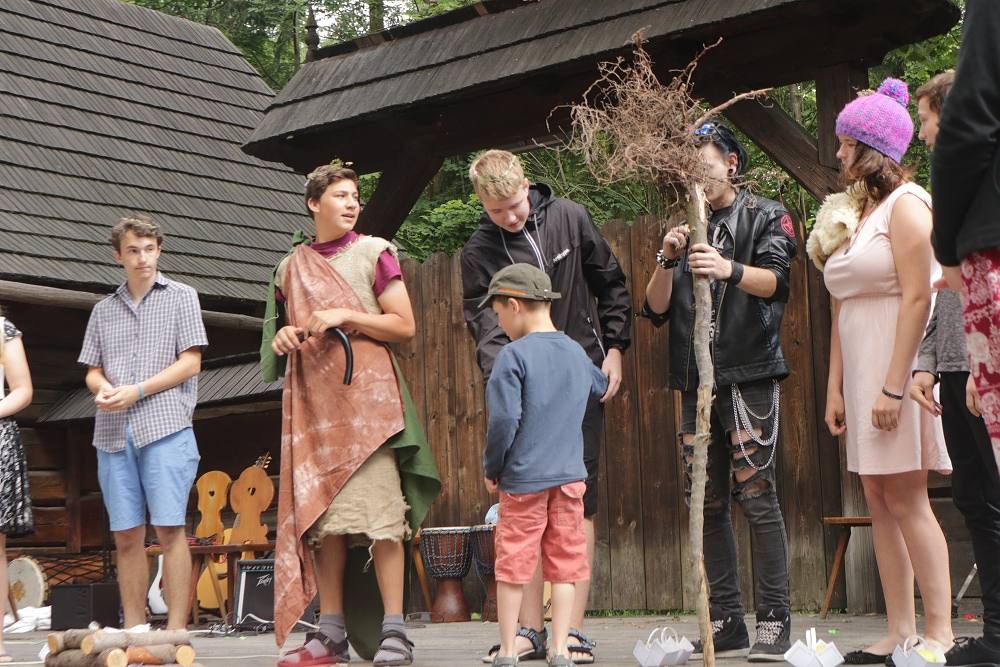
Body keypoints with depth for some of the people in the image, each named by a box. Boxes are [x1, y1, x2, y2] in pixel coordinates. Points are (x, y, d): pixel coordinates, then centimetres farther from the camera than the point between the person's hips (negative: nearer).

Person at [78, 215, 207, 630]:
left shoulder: (181, 297, 7)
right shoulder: (103, 311, 18)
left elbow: (190, 363, 0)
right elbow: (93, 371, 18)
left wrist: (137, 391, -10)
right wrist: (102, 388, -6)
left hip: (165, 428, -4)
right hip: (113, 434, 4)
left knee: (169, 529, -8)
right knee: (126, 536, 4)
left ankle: (176, 630, -7)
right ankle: (133, 631, 9)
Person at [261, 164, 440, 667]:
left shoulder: (373, 253, 5)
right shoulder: (291, 267, 16)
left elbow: (404, 327, 0)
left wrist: (345, 316, -11)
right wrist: (282, 336, 4)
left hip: (367, 395, -4)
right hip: (312, 400, 4)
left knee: (381, 511, -12)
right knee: (320, 515, 1)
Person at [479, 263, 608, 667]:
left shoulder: (514, 354, -11)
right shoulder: (577, 353, 10)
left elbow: (504, 420, -16)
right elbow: (600, 387, 31)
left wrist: (492, 469, -4)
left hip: (523, 479, -5)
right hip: (570, 476, 5)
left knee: (513, 565, 4)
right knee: (565, 565, 8)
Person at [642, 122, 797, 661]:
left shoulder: (765, 216, 7)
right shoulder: (687, 229, 20)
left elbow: (776, 281, -11)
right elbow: (656, 309, 12)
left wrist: (730, 269, -29)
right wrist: (667, 262, -6)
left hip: (749, 374, -5)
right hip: (696, 382, 5)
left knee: (757, 496, -10)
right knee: (708, 505, 3)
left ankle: (774, 621, -7)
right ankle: (726, 622, 9)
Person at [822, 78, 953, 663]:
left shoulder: (907, 204, -7)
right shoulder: (858, 211, 17)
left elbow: (917, 297, -17)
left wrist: (893, 386, -22)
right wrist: (835, 385, 10)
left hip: (900, 365, -8)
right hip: (862, 372, 8)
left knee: (905, 497, -8)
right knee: (879, 498, 6)